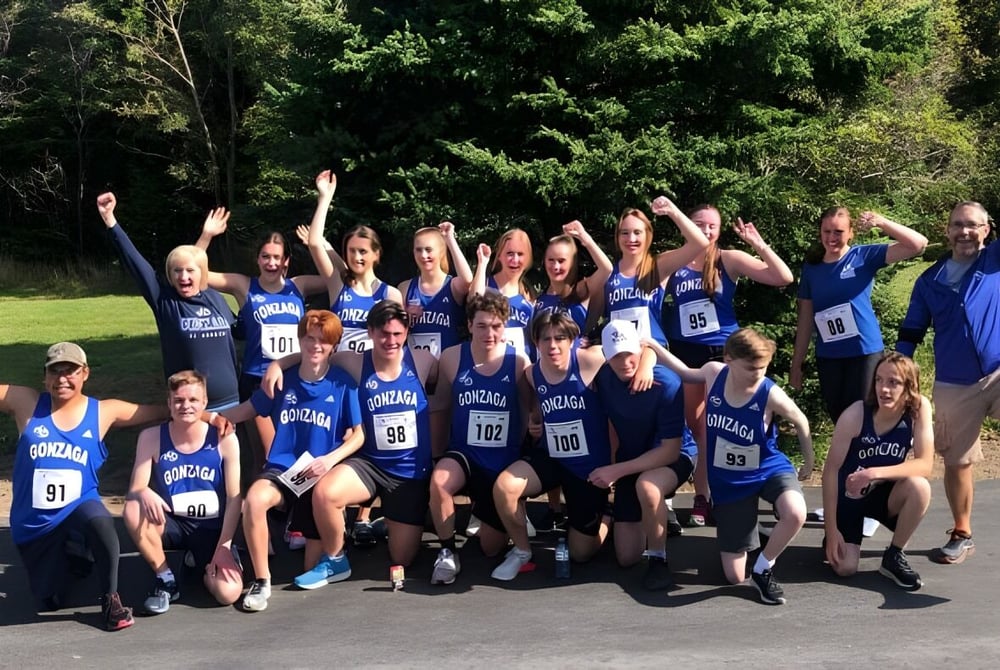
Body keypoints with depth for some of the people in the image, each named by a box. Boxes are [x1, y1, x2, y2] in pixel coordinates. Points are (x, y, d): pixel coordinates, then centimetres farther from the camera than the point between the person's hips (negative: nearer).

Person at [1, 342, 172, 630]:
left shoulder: (104, 412, -4)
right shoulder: (25, 403, -6)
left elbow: (162, 411, -3)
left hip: (79, 507, -1)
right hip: (33, 523, 2)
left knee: (100, 522, -39)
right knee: (49, 602, 11)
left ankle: (111, 600, -19)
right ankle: (66, 558, 45)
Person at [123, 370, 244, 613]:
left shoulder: (224, 439, -10)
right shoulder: (152, 438, -7)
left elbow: (234, 499, -8)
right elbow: (134, 490, -10)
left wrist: (223, 547, -14)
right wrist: (144, 495, -35)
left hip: (212, 529, -1)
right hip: (172, 524, 1)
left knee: (229, 593, -24)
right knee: (133, 512, -31)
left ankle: (203, 565, 15)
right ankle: (165, 578, -7)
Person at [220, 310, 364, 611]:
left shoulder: (343, 383, -2)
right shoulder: (282, 380, 3)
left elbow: (358, 435, 1)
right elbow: (247, 410, 14)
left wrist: (330, 459, -16)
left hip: (320, 474, -1)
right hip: (281, 470, 1)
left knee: (314, 570, -2)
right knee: (254, 499, -36)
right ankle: (262, 580, -17)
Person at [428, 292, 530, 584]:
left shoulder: (519, 362, -11)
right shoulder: (451, 358, -8)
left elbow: (528, 413, -2)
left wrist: (521, 454, -1)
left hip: (504, 463, 0)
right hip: (464, 455, 0)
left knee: (492, 548, 7)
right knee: (439, 480, -37)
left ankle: (483, 515, 45)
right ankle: (447, 552, -12)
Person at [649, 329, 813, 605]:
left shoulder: (771, 395, -24)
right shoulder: (714, 372, -16)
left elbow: (801, 422, -3)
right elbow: (687, 374, 10)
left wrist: (809, 462, 11)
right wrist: (653, 346, 2)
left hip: (769, 469, -2)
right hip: (728, 481, 2)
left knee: (795, 515, -39)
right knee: (735, 577, 3)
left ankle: (763, 569, -9)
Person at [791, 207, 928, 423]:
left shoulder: (864, 256, -5)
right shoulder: (811, 267, 3)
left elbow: (918, 244, -13)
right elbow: (805, 319, 6)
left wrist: (880, 222, -23)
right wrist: (796, 364, 6)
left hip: (864, 352, -3)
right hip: (827, 356, 3)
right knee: (837, 416, 13)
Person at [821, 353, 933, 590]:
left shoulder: (919, 408, -18)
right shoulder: (854, 415, -26)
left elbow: (925, 464, -22)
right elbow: (831, 470, -20)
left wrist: (876, 473, -35)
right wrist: (831, 529, -20)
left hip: (884, 493, 2)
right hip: (848, 496, -2)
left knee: (919, 487, -31)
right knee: (845, 568, -17)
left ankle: (894, 556, -8)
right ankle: (833, 541, 20)